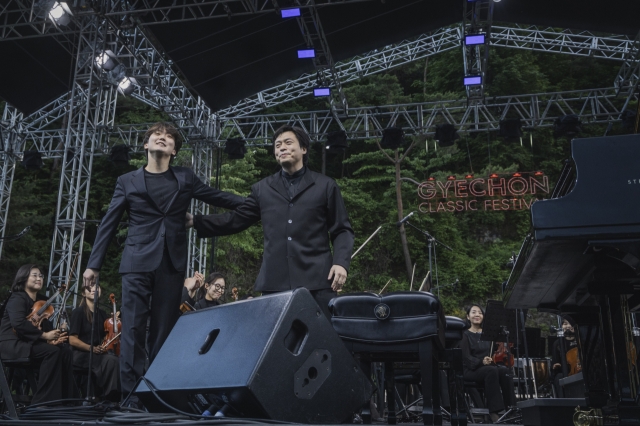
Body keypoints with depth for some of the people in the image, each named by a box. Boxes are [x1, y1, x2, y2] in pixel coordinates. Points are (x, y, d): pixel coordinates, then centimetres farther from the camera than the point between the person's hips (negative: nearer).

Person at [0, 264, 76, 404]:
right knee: (52, 351, -30)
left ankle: (65, 397, -12)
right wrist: (44, 335, -26)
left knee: (65, 350, -16)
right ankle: (43, 400, -25)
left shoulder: (41, 300, 16)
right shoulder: (17, 298, -8)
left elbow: (46, 326, 9)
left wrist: (53, 337, -14)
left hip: (30, 342, 8)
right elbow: (19, 324, -26)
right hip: (13, 344, -8)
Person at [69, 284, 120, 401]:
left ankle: (115, 396, -24)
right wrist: (92, 348, -19)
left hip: (99, 354, 5)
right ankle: (110, 395, -24)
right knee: (111, 360, -32)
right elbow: (73, 340, -8)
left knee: (115, 359, -27)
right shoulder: (79, 312, -1)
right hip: (82, 354, -5)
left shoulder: (102, 314, 16)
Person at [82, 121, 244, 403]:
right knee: (133, 328, -5)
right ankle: (132, 393, -1)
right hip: (137, 262, -1)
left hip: (172, 264, 1)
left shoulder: (185, 178, 12)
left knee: (164, 329, 4)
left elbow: (219, 197, 14)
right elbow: (108, 224, 8)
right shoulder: (127, 181, 9)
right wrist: (94, 264, 3)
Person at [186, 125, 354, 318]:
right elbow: (236, 219, 16)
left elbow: (341, 230, 8)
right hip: (274, 283, 2)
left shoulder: (326, 186, 10)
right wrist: (195, 221, 6)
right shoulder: (262, 188, 17)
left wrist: (341, 262, -8)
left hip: (316, 281, -2)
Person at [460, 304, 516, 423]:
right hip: (471, 370, -4)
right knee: (492, 371, -36)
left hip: (490, 367, 5)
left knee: (505, 371, -28)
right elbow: (466, 358, -12)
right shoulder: (465, 335, 0)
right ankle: (494, 411, -36)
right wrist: (481, 362, -29)